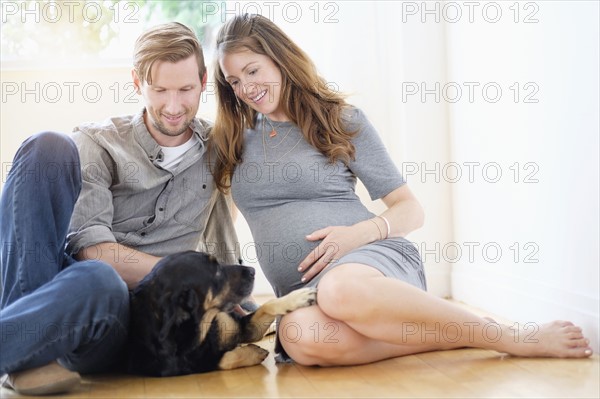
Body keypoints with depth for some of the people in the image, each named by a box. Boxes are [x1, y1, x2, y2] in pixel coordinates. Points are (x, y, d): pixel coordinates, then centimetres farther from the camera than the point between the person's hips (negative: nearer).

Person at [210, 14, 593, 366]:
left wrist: (360, 231, -14)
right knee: (299, 336, -38)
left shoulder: (340, 119, 7)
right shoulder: (231, 140, 16)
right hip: (303, 291, 3)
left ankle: (519, 339, -26)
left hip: (375, 257, -2)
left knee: (339, 289, -43)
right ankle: (455, 334, -24)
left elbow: (410, 209, 6)